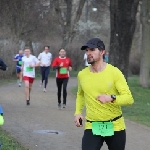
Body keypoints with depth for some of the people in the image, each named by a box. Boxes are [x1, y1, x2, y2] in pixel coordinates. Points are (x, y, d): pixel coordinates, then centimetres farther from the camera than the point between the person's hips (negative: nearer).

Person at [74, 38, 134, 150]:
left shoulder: (114, 72, -10)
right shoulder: (82, 74, 3)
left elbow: (129, 98, -14)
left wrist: (111, 98, -31)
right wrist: (78, 112, 10)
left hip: (115, 126, -2)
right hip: (92, 127, 2)